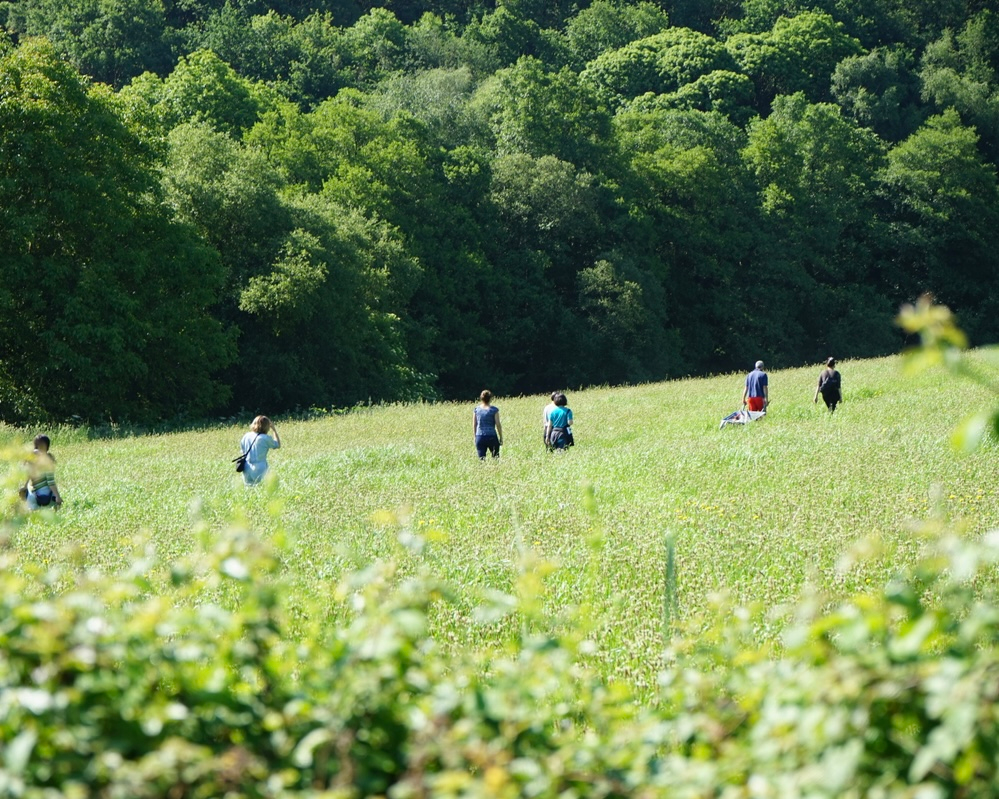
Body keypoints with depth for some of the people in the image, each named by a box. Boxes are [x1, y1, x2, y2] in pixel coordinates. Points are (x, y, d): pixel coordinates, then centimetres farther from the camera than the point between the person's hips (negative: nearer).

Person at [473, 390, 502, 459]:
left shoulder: (476, 409, 3)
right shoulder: (494, 410, -5)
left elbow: (474, 425, 7)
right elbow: (498, 424, -4)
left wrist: (475, 436, 17)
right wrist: (501, 437, 5)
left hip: (479, 437, 2)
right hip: (492, 437, -2)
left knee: (481, 459, 2)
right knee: (495, 457, 14)